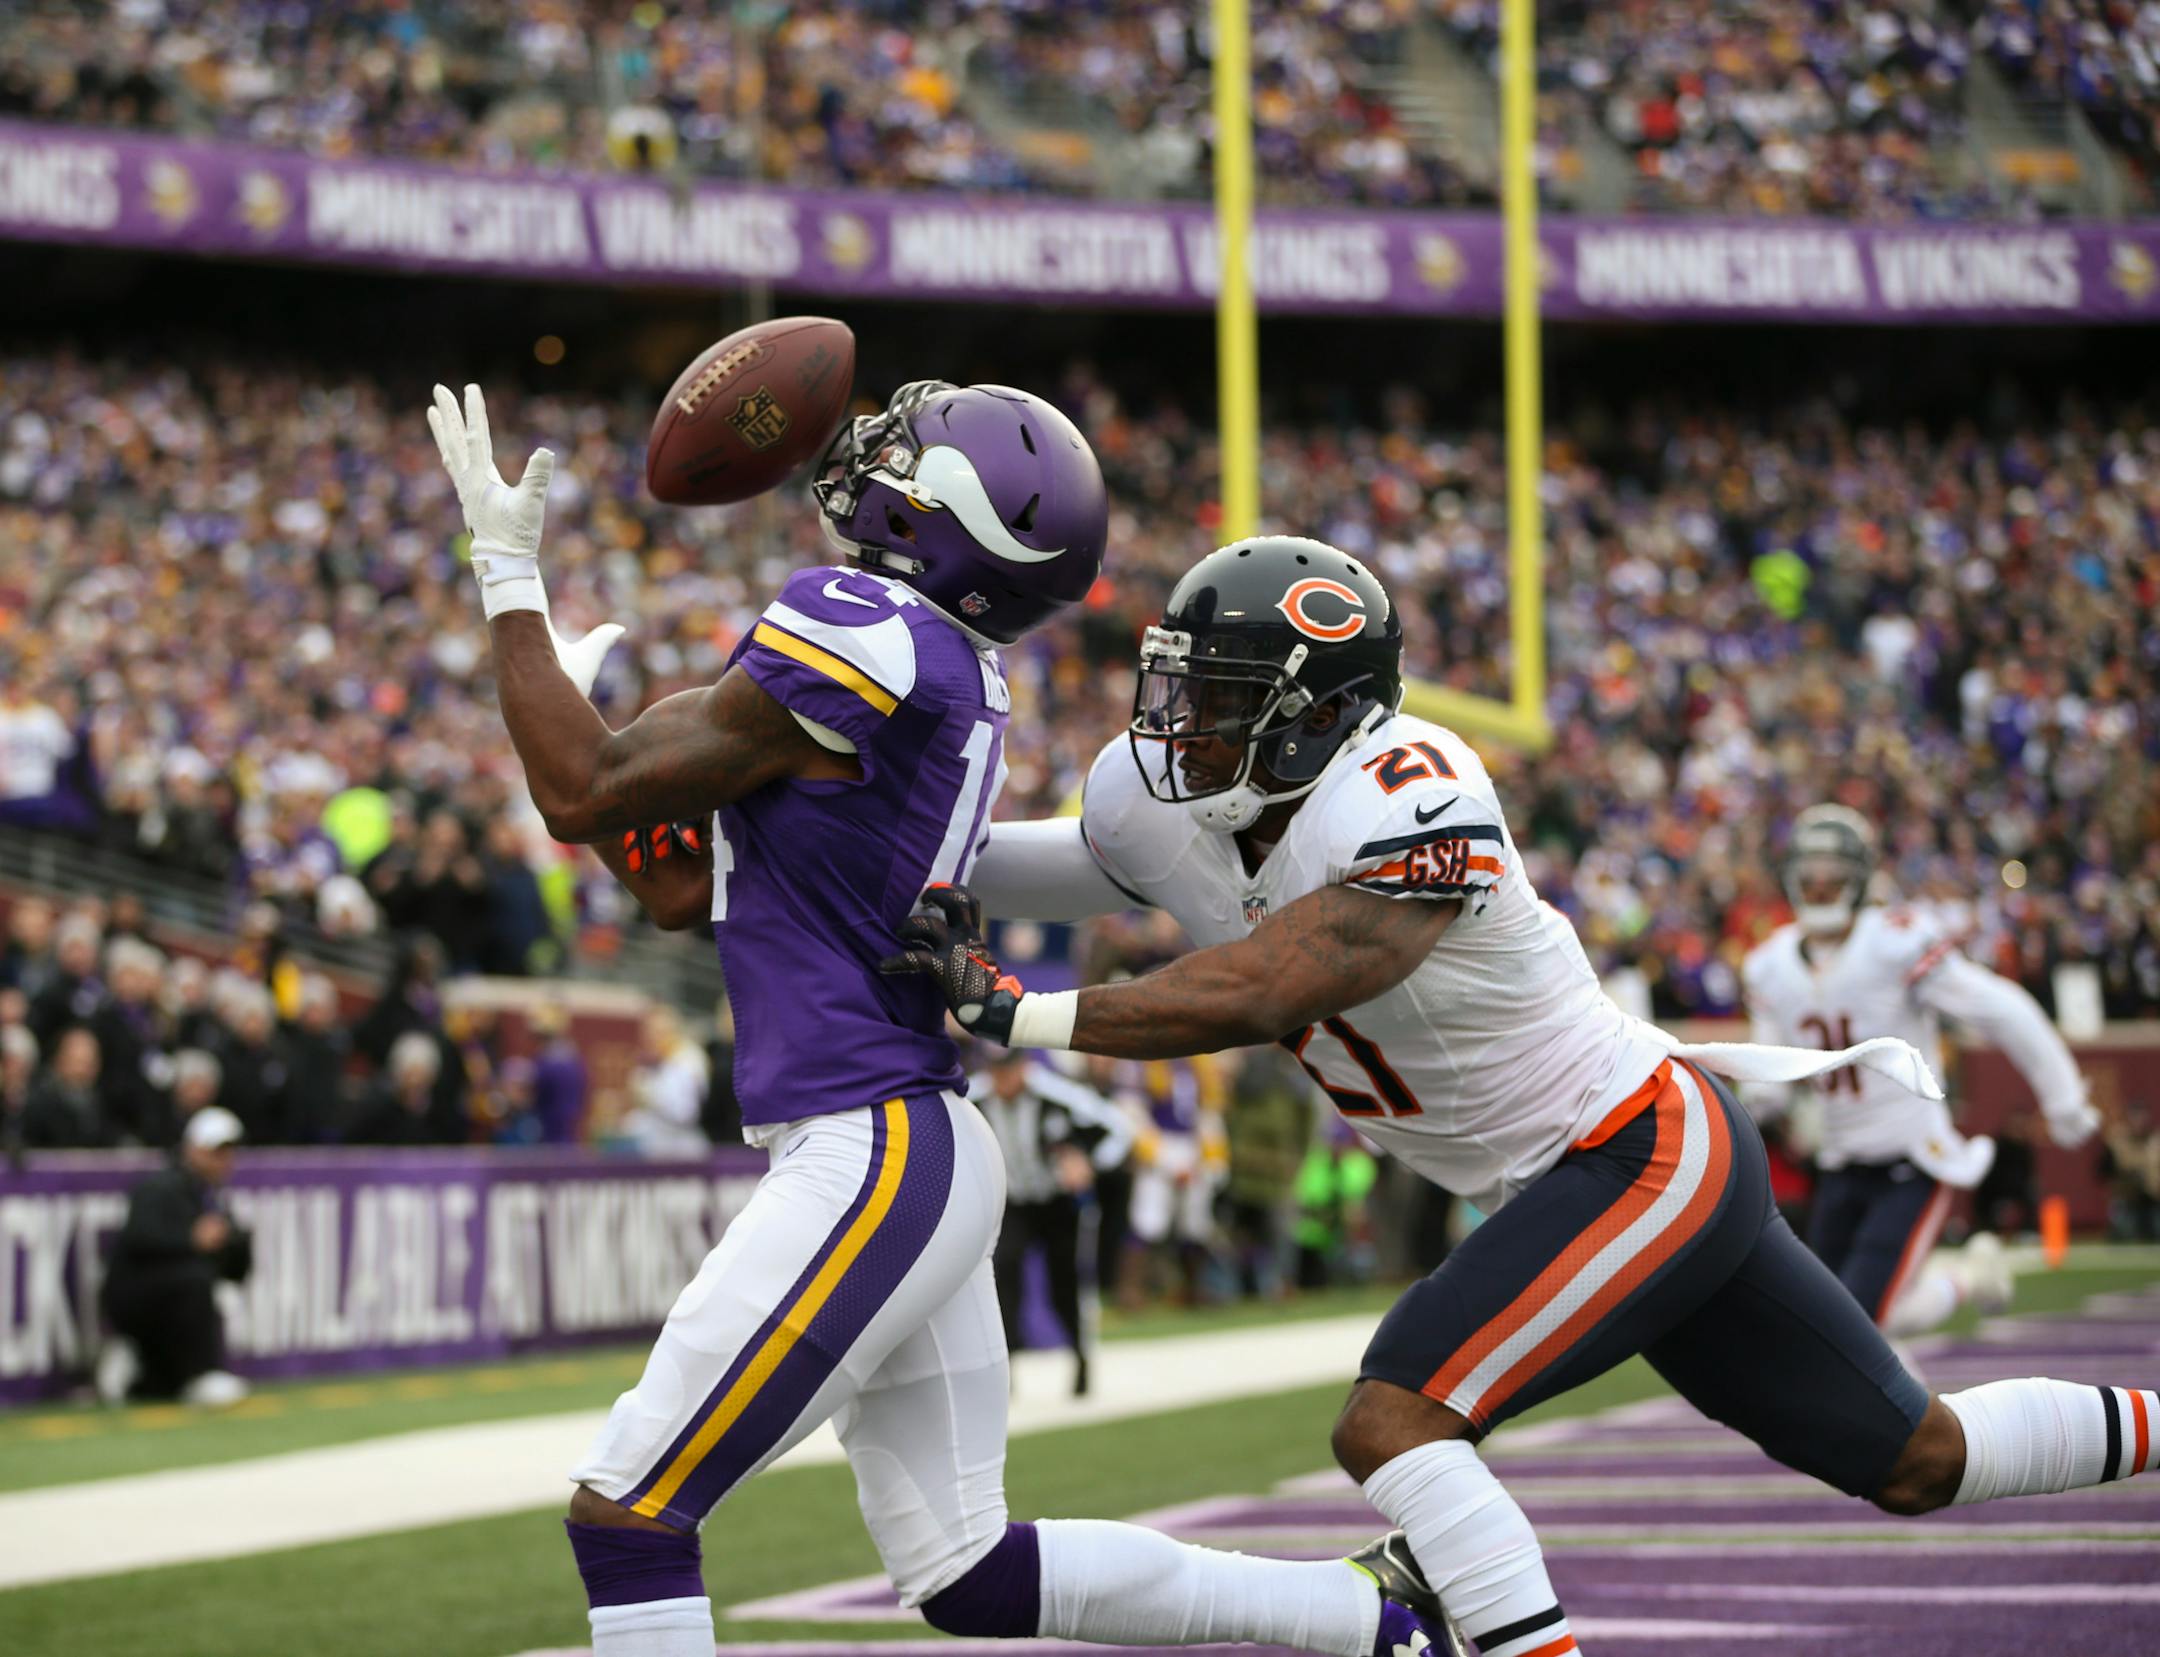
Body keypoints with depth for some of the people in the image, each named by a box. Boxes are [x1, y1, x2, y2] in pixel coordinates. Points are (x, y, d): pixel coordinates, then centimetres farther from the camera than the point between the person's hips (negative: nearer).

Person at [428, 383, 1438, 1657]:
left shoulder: (865, 637, -15)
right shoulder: (943, 675, 13)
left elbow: (585, 796, -10)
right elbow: (685, 891, 19)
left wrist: (508, 573, -1)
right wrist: (571, 692, 18)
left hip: (871, 1159, -10)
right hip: (914, 1158, 10)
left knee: (627, 1518, -5)